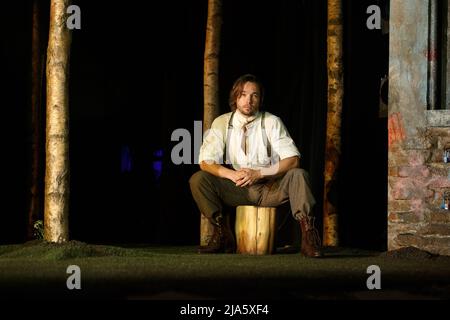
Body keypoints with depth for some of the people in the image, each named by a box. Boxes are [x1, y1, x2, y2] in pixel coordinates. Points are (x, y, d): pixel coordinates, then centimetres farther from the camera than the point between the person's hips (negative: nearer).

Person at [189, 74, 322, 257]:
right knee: (197, 179, -22)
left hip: (270, 189, -1)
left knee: (298, 175, -29)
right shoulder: (222, 123, 2)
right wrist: (233, 175, -24)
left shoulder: (272, 122, -1)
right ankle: (222, 235, -17)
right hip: (236, 190, 1)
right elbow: (206, 162, -5)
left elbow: (293, 160, -11)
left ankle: (308, 236, -30)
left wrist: (259, 173, -24)